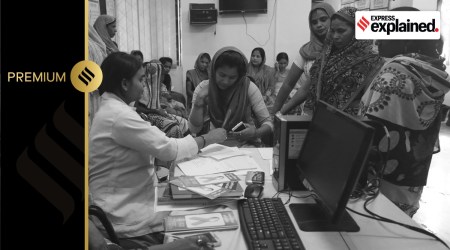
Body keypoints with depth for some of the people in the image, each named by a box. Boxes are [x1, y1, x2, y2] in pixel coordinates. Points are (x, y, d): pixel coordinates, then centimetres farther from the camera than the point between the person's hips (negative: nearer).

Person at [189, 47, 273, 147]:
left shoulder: (249, 88, -10)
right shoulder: (203, 88, -5)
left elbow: (268, 123, -6)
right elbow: (194, 129, -7)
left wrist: (256, 133, -28)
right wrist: (198, 102, -23)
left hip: (245, 143, 0)